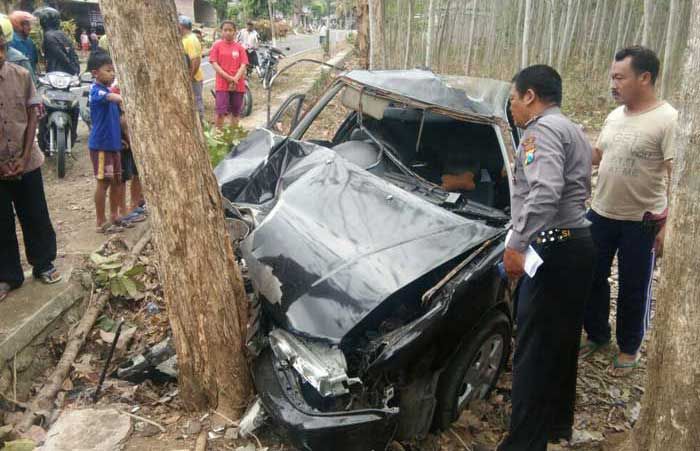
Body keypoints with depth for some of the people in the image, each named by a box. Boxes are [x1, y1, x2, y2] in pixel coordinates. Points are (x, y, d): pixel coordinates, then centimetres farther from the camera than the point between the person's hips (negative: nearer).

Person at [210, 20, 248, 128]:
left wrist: (235, 79, -15)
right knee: (221, 112, -9)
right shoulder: (217, 45, 1)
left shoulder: (239, 47, 6)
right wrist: (229, 78, -15)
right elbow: (214, 64, -5)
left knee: (236, 112, 9)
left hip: (238, 85, 2)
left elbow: (243, 65, 0)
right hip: (222, 84, -2)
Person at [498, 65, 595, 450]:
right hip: (579, 243, 11)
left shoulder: (542, 129, -12)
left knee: (534, 350, -7)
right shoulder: (572, 130, 21)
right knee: (562, 343, 19)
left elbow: (544, 193, -27)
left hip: (553, 248, -11)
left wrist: (516, 245, -29)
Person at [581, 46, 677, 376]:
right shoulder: (614, 116, 6)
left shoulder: (668, 119, -15)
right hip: (600, 213, 6)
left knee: (633, 289, 9)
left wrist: (668, 225, -18)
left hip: (641, 222, -6)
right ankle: (597, 334, 36)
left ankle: (629, 347, 29)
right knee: (593, 278, 15)